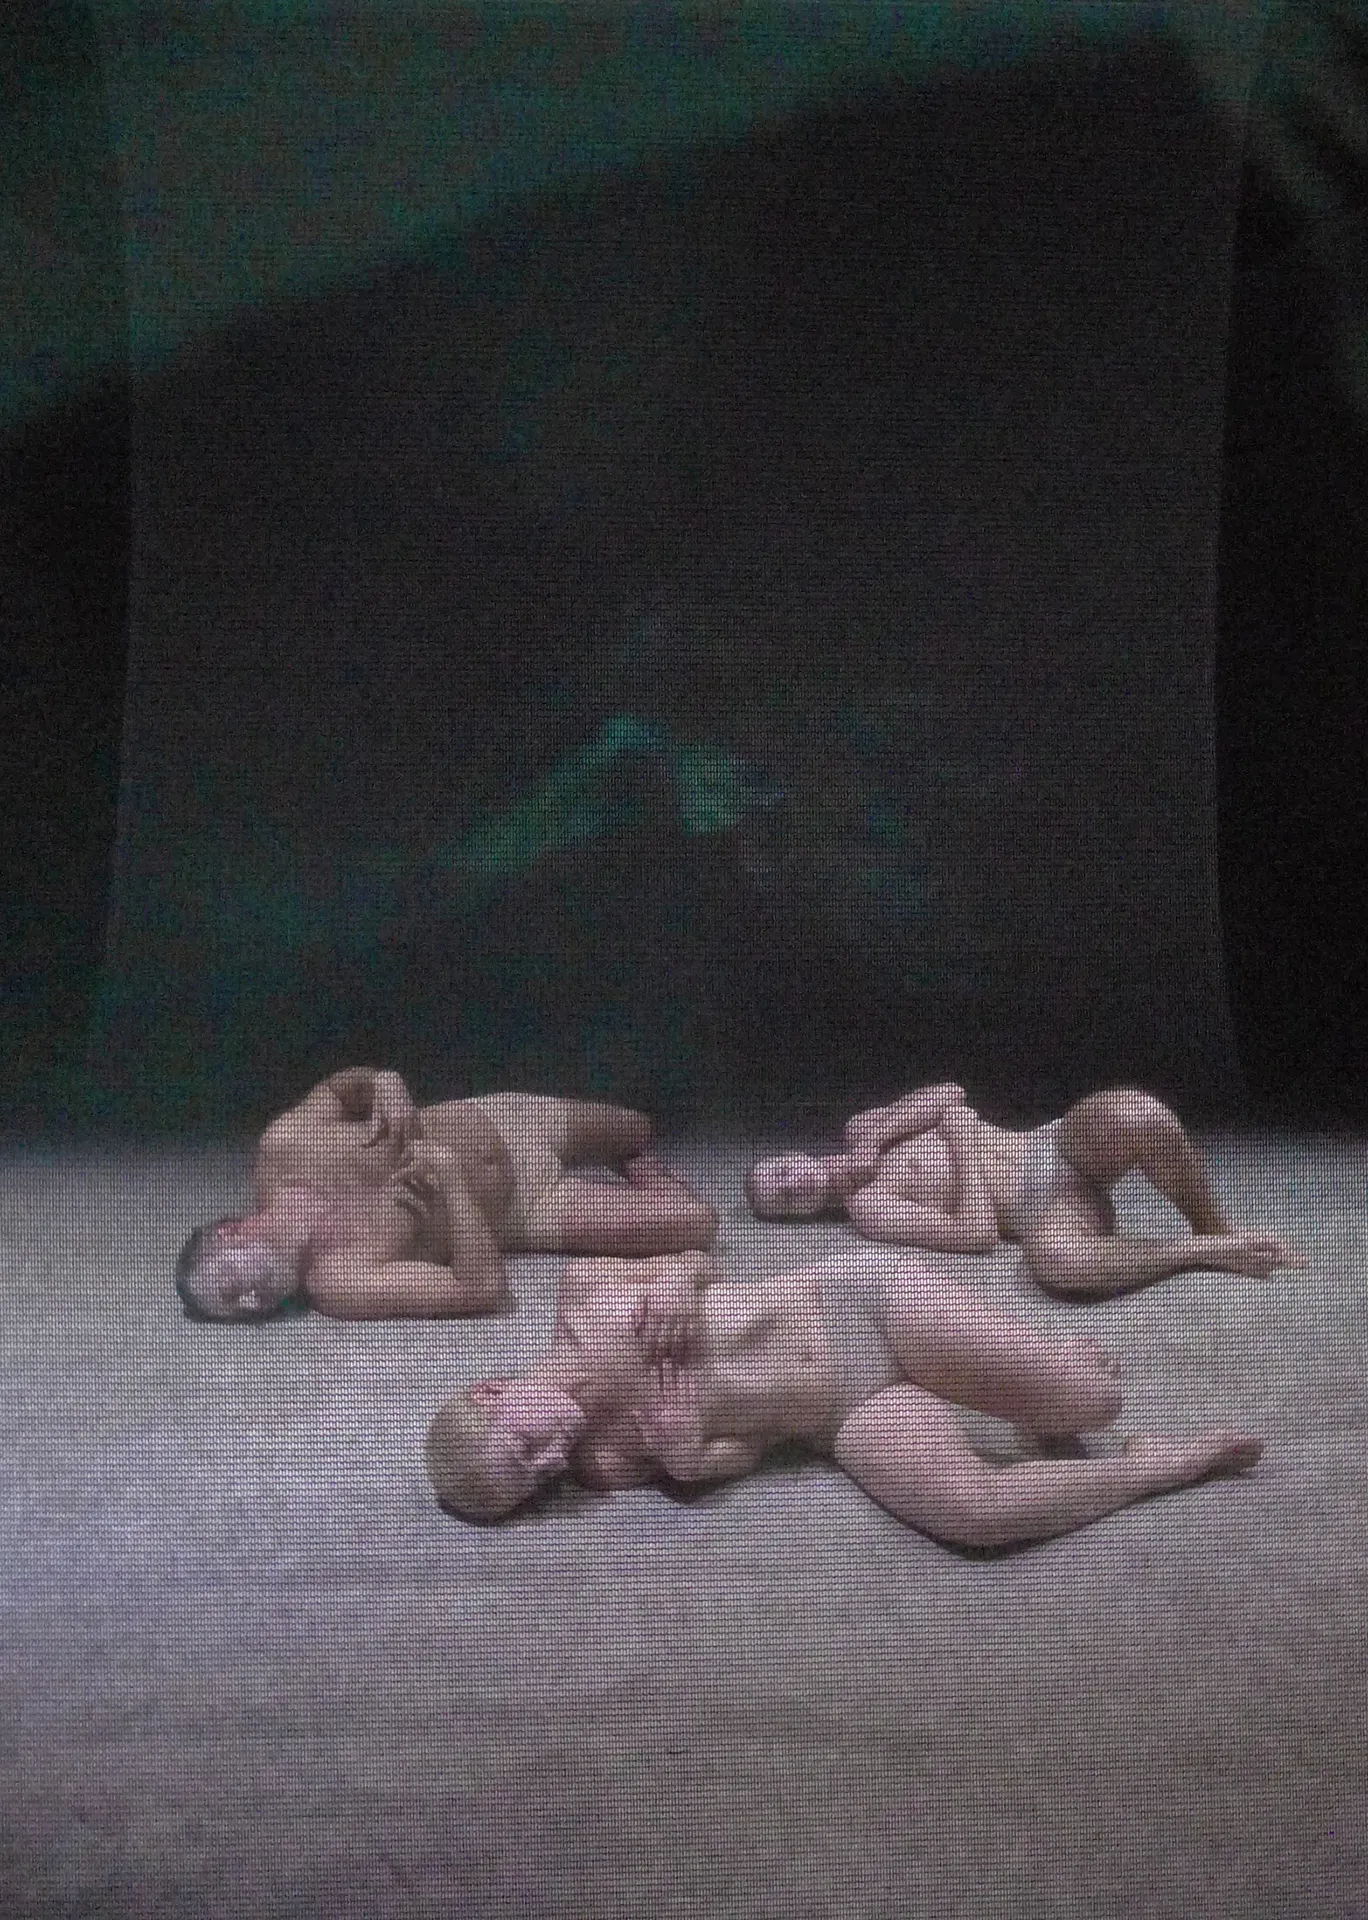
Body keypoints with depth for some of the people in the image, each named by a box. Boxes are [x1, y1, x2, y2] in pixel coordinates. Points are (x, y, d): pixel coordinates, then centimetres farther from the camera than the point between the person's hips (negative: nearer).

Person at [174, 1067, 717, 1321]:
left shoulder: (284, 1142, -29)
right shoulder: (342, 1283, -38)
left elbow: (343, 1084, -8)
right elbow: (484, 1288, -36)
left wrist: (384, 1085, -31)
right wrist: (452, 1179, -43)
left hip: (488, 1119, 3)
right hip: (516, 1215, -3)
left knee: (635, 1126, 21)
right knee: (692, 1221, -3)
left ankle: (640, 1166, 60)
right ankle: (644, 1176, 34)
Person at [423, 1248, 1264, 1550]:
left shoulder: (585, 1295, -11)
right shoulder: (603, 1464, -8)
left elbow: (698, 1260, 5)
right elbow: (746, 1450, -2)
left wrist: (675, 1280, -18)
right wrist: (688, 1461, -24)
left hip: (859, 1298, 0)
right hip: (854, 1418, 0)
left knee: (1091, 1402, -14)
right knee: (971, 1511, -29)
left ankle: (1058, 1364, 25)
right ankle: (1164, 1464, -4)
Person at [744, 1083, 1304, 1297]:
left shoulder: (862, 1132, 17)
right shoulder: (868, 1208, -4)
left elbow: (949, 1093, 3)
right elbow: (977, 1234, -16)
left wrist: (880, 1130, -9)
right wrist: (962, 1139, -9)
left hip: (1054, 1144, 5)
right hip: (1037, 1205, -5)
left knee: (1133, 1114, -32)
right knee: (1050, 1259, -45)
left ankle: (1218, 1229, -9)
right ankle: (1209, 1250, -23)